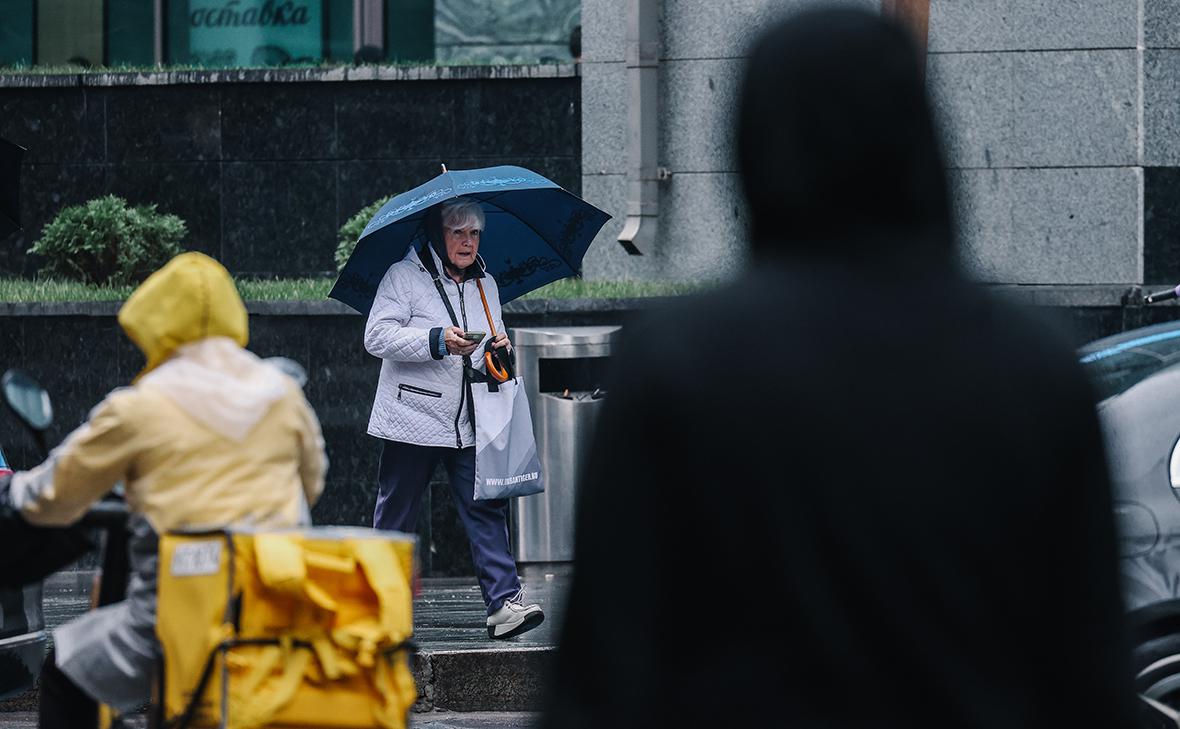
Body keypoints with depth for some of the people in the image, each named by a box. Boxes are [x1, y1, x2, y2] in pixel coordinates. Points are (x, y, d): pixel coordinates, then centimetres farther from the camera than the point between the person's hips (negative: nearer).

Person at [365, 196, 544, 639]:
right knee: (394, 518, 3)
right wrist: (437, 341, -23)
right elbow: (377, 337, -12)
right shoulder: (404, 276, -2)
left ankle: (504, 603, -15)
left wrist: (498, 352, -1)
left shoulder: (485, 284, 16)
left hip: (469, 426, 4)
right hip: (411, 421, -4)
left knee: (486, 510, -8)